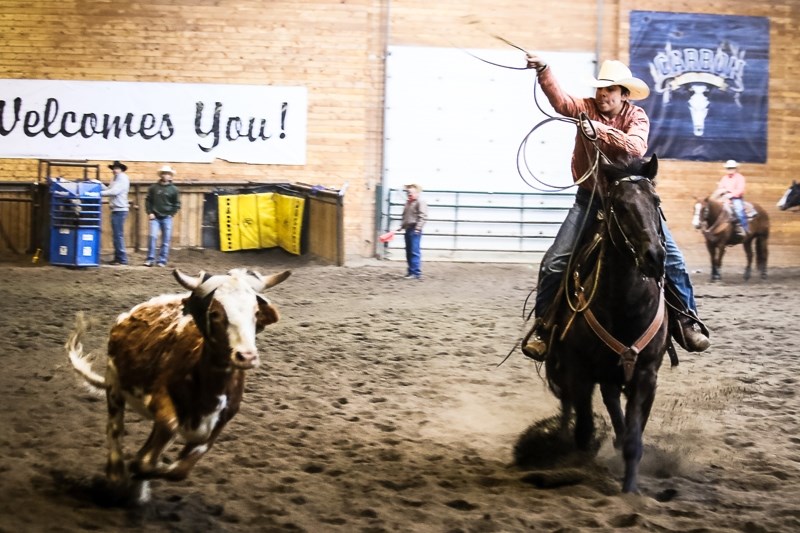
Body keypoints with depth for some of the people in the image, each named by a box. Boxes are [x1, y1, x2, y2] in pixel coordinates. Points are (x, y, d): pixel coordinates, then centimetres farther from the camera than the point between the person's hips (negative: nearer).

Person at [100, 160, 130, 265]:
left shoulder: (123, 178, -10)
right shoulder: (115, 179, 20)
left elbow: (114, 191, -19)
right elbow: (108, 189, 14)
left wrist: (99, 193, -19)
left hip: (120, 210, -10)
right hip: (116, 209, 10)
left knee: (118, 235, -10)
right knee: (116, 235, 13)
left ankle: (122, 259, -9)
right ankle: (118, 257, 18)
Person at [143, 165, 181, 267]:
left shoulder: (174, 189, 3)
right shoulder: (154, 187, 4)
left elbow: (177, 204, 7)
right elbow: (148, 201, 7)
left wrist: (171, 214, -3)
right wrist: (149, 213, -3)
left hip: (167, 218, 1)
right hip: (155, 217, 0)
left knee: (166, 240, 1)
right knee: (153, 236, -12)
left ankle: (162, 261, 7)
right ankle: (150, 259, -5)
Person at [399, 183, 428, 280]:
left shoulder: (420, 202, -8)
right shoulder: (408, 203, 19)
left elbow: (423, 216, -16)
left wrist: (418, 228, -22)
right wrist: (401, 225, 15)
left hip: (415, 230, -9)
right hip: (408, 229, 9)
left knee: (414, 252, -12)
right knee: (408, 252, 12)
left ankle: (416, 273, -11)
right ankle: (411, 271, 20)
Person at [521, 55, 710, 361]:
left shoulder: (637, 117, -6)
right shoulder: (586, 109, -5)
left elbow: (636, 147, -27)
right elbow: (559, 100, -27)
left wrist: (602, 131, -39)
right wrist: (543, 71, -45)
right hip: (589, 198, 0)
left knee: (671, 256, -5)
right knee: (555, 261, -6)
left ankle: (686, 318, 10)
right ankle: (543, 324, 6)